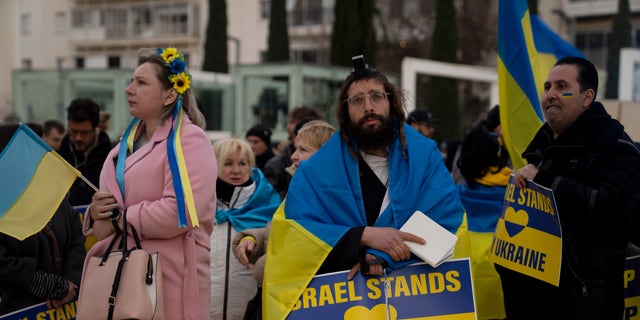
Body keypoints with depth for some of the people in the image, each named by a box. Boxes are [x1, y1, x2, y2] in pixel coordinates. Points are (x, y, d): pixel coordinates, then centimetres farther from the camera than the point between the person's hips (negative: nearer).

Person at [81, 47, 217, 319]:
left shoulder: (188, 139, -9)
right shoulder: (128, 141, 17)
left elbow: (182, 210, -22)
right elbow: (110, 203, 22)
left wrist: (117, 222, -14)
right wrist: (96, 212, -3)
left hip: (168, 274, -7)